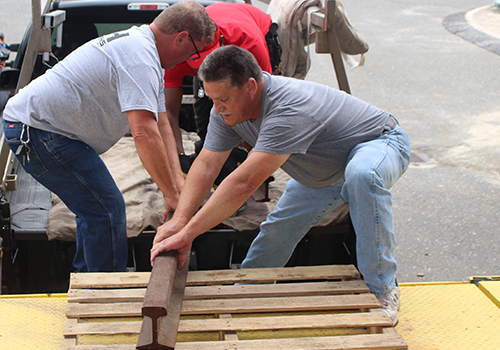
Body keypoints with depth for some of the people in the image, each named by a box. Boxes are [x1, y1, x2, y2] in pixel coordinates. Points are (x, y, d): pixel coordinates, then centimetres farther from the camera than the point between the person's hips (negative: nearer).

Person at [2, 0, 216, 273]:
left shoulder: (141, 46, 13)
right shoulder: (141, 56, -22)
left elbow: (161, 124, 10)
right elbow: (144, 133, -32)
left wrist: (179, 182, 1)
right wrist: (172, 195, -25)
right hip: (36, 128, -11)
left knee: (95, 209, 18)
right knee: (107, 210, -9)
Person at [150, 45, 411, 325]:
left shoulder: (288, 110, -43)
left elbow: (243, 184, -47)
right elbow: (206, 165, -19)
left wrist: (186, 233, -47)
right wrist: (180, 219, -34)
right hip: (325, 168, 8)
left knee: (362, 174, -39)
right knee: (279, 227, 0)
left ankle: (382, 291, -25)